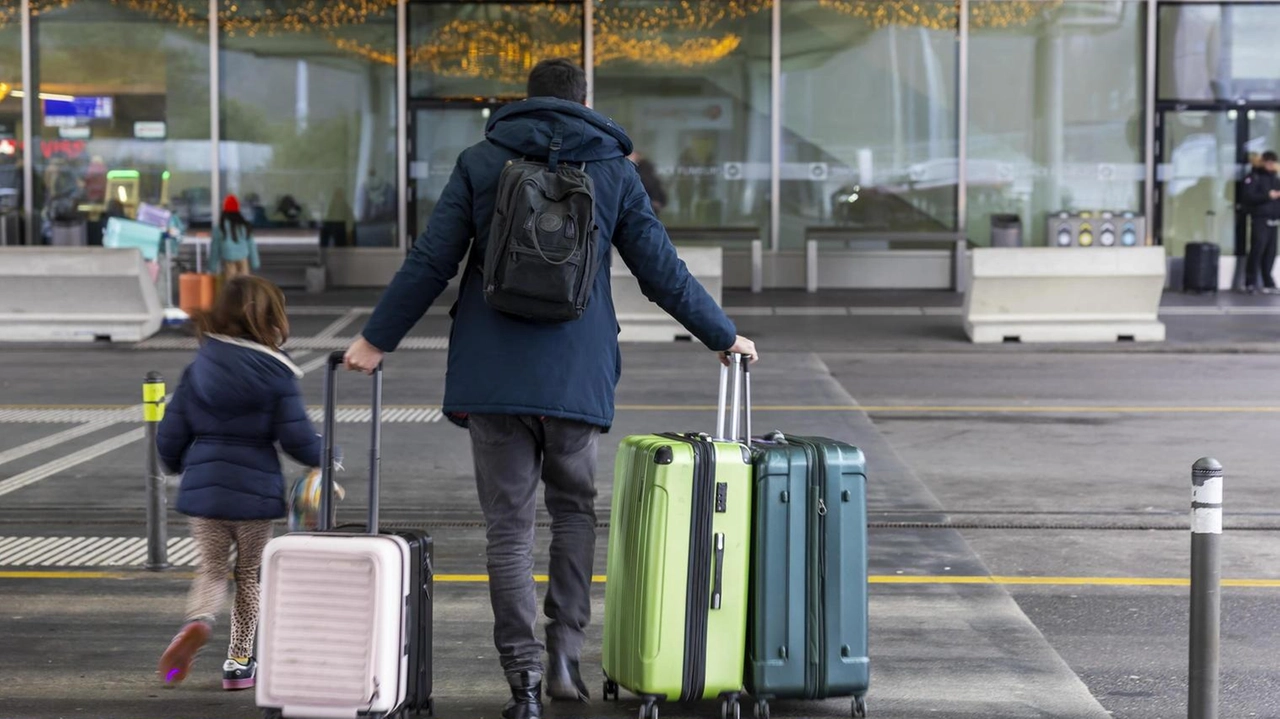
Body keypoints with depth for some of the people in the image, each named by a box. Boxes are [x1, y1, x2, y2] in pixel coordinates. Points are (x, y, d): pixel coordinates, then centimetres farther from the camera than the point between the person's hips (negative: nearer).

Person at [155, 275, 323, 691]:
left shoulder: (197, 371, 3)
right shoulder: (277, 375, -8)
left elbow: (170, 437, 4)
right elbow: (297, 438, -11)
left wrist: (178, 466, 25)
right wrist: (323, 458, 10)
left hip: (203, 488, 2)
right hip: (256, 490, -2)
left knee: (212, 568, 14)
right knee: (249, 575, 13)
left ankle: (199, 622, -17)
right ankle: (239, 662, 16)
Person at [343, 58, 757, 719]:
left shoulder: (480, 162, 5)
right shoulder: (613, 168, 5)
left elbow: (429, 262, 1)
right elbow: (662, 271, 7)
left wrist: (377, 339, 10)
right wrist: (723, 337, 19)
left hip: (493, 373, 0)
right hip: (577, 375, 0)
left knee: (508, 523, 4)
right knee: (574, 510, 18)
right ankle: (564, 653, 8)